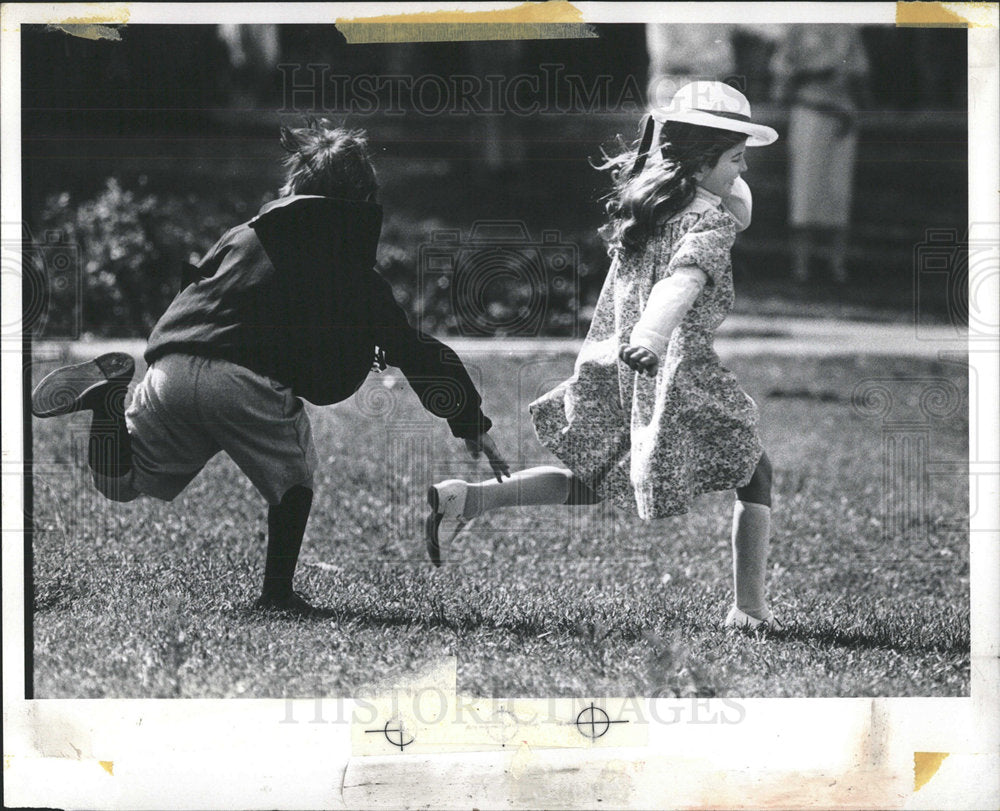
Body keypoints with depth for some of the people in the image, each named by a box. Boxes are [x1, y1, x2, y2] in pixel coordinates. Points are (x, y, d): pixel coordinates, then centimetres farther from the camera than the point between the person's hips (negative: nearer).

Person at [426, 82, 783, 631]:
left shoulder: (643, 192, 11)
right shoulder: (707, 222, -14)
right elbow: (683, 280, -37)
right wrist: (653, 336, -53)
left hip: (610, 370, 7)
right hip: (677, 377, -7)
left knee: (598, 481, 24)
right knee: (753, 473, 13)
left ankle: (468, 497, 6)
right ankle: (750, 610, 8)